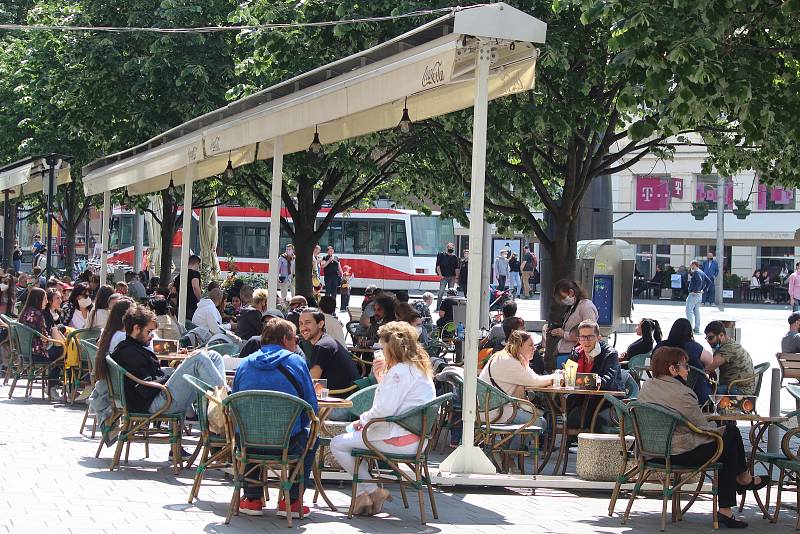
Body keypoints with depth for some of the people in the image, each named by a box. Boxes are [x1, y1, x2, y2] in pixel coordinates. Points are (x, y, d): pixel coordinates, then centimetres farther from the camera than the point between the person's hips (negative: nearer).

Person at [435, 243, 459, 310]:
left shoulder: (454, 257, 13)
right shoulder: (441, 255, 2)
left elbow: (456, 268, 14)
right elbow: (438, 266, -1)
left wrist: (456, 276, 4)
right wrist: (440, 275, -9)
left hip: (452, 277, 4)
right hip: (444, 277, -4)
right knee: (441, 292, -8)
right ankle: (438, 307, -5)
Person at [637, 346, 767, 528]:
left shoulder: (646, 386, 5)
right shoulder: (681, 394, -22)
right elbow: (703, 428, -15)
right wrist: (720, 429, 8)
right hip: (680, 454, -9)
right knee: (731, 433, 8)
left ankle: (725, 510, 24)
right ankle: (744, 478, 31)